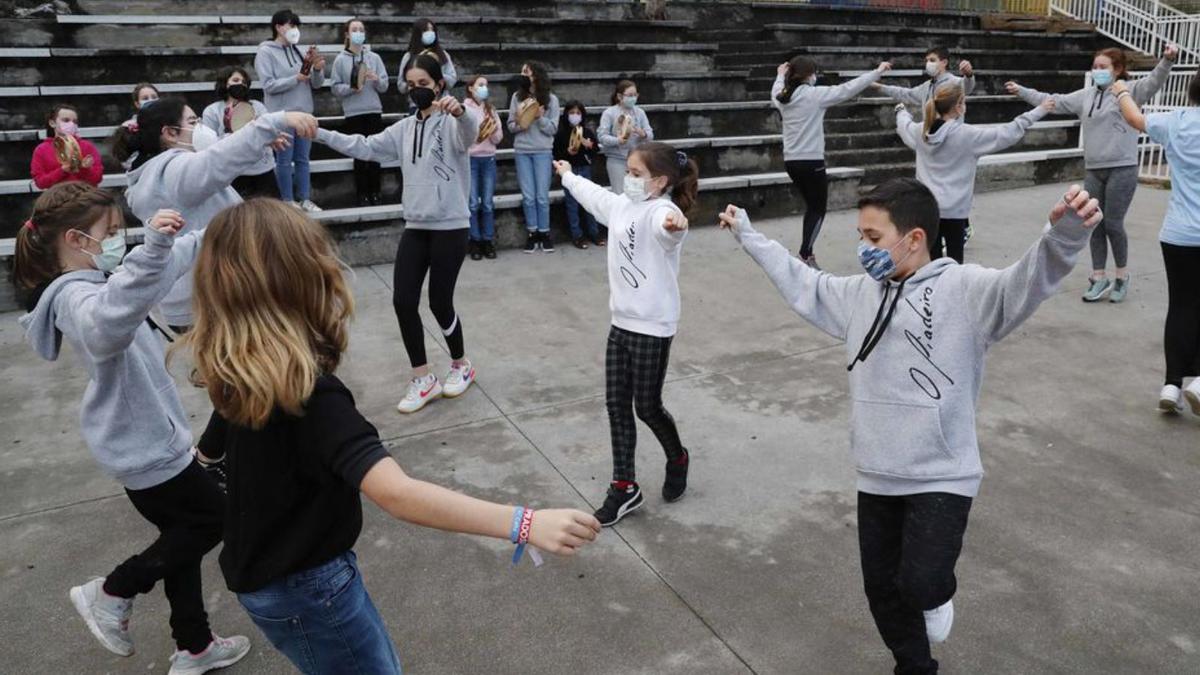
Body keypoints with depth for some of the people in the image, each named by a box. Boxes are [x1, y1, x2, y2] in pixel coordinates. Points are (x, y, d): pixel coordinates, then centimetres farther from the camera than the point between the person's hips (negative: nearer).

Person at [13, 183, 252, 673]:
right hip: (145, 444, -10)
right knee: (213, 518, 8)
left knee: (184, 533, 19)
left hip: (140, 438, 10)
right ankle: (109, 595, 19)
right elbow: (111, 321, -53)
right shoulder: (76, 297, -26)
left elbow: (167, 266, 22)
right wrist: (152, 248, -61)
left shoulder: (93, 281, 5)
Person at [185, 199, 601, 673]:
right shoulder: (310, 394, -34)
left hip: (268, 570, 9)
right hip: (303, 587, -9)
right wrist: (524, 524, -52)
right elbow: (394, 493, -47)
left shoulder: (239, 375, -6)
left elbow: (211, 448, 15)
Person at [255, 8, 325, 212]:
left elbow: (316, 84, 10)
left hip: (304, 113, 6)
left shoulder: (298, 51, 12)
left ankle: (305, 199, 17)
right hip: (282, 115, -5)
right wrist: (296, 79, -19)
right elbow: (269, 85, -13)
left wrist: (318, 70, -11)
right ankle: (288, 201, 9)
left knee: (302, 158, 10)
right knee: (284, 160, 1)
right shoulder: (266, 52, -4)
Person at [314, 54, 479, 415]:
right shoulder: (404, 128, 13)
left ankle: (461, 365, 26)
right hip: (415, 226, 6)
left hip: (450, 226, -6)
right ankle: (423, 379, 12)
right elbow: (364, 147, 9)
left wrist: (460, 111, -53)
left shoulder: (452, 122, -6)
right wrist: (318, 132, -2)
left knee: (439, 302, 0)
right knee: (403, 301, -1)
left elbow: (471, 130, -29)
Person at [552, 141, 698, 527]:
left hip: (652, 328, -8)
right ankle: (624, 487, 18)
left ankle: (677, 460, 35)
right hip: (622, 322, 8)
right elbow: (593, 194, 30)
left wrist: (674, 223, -69)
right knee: (616, 405, 8)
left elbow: (669, 222, -45)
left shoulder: (661, 211, -19)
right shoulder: (621, 205, 8)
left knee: (647, 406, 5)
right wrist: (568, 176, 47)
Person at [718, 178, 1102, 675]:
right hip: (877, 477, 6)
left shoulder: (964, 290, -12)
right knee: (883, 590, 15)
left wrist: (1065, 235, -49)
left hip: (943, 477, -6)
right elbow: (798, 282, 19)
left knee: (920, 586, -17)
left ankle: (938, 595, 21)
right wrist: (747, 234, 24)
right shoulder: (858, 294, 6)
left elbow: (1025, 283, -28)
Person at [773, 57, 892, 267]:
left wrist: (780, 75, 50)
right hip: (811, 161, -7)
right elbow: (848, 89, -9)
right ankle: (804, 256, -4)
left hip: (791, 161, 7)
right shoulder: (815, 94, -11)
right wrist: (878, 72, 0)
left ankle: (807, 253, 21)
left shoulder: (782, 97, 6)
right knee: (819, 208, 5)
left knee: (811, 206, 20)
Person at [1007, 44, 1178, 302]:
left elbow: (1153, 82, -21)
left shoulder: (1129, 92, -4)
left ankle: (1122, 276, 18)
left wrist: (1167, 60, -40)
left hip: (1122, 169, -5)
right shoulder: (1086, 95, 11)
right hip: (1094, 171, 5)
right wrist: (1022, 91, 17)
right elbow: (1054, 102, 18)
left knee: (1113, 224, -2)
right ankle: (1099, 278, 18)